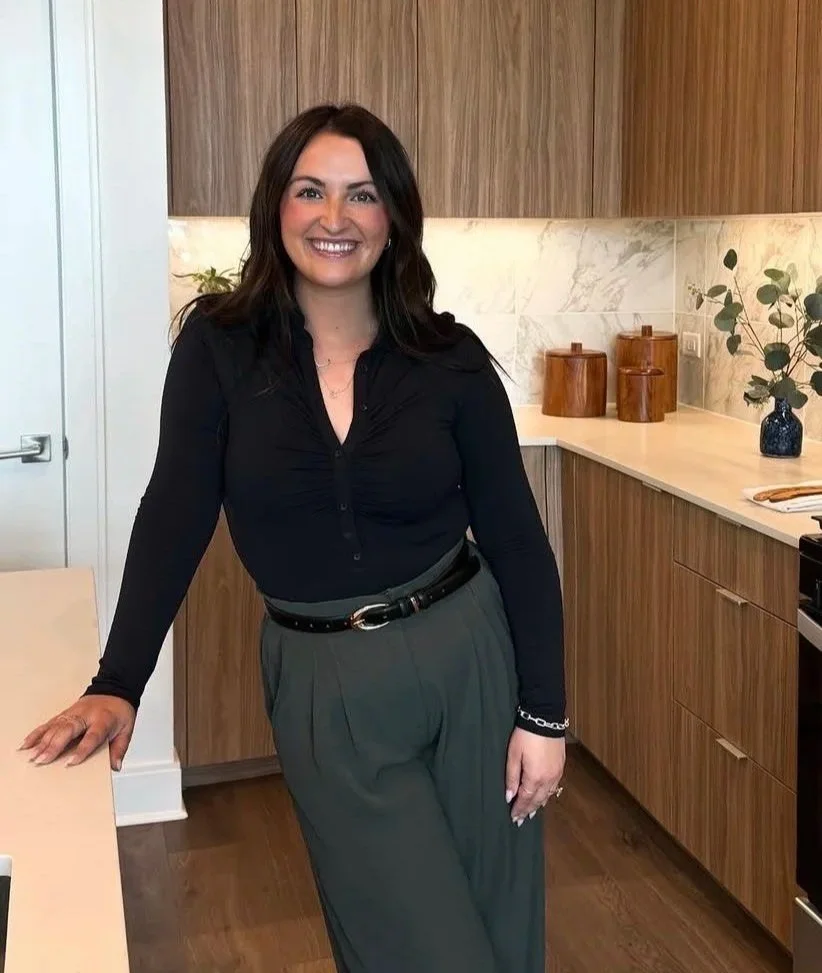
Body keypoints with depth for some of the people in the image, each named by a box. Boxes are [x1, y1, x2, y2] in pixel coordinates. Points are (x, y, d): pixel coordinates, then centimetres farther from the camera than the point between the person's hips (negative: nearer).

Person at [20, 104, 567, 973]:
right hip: (323, 690, -1)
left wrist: (543, 713, -3)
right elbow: (173, 518, -6)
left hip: (469, 663, 2)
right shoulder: (220, 345, -6)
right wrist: (116, 686, -13)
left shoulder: (450, 358, -5)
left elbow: (516, 540, -1)